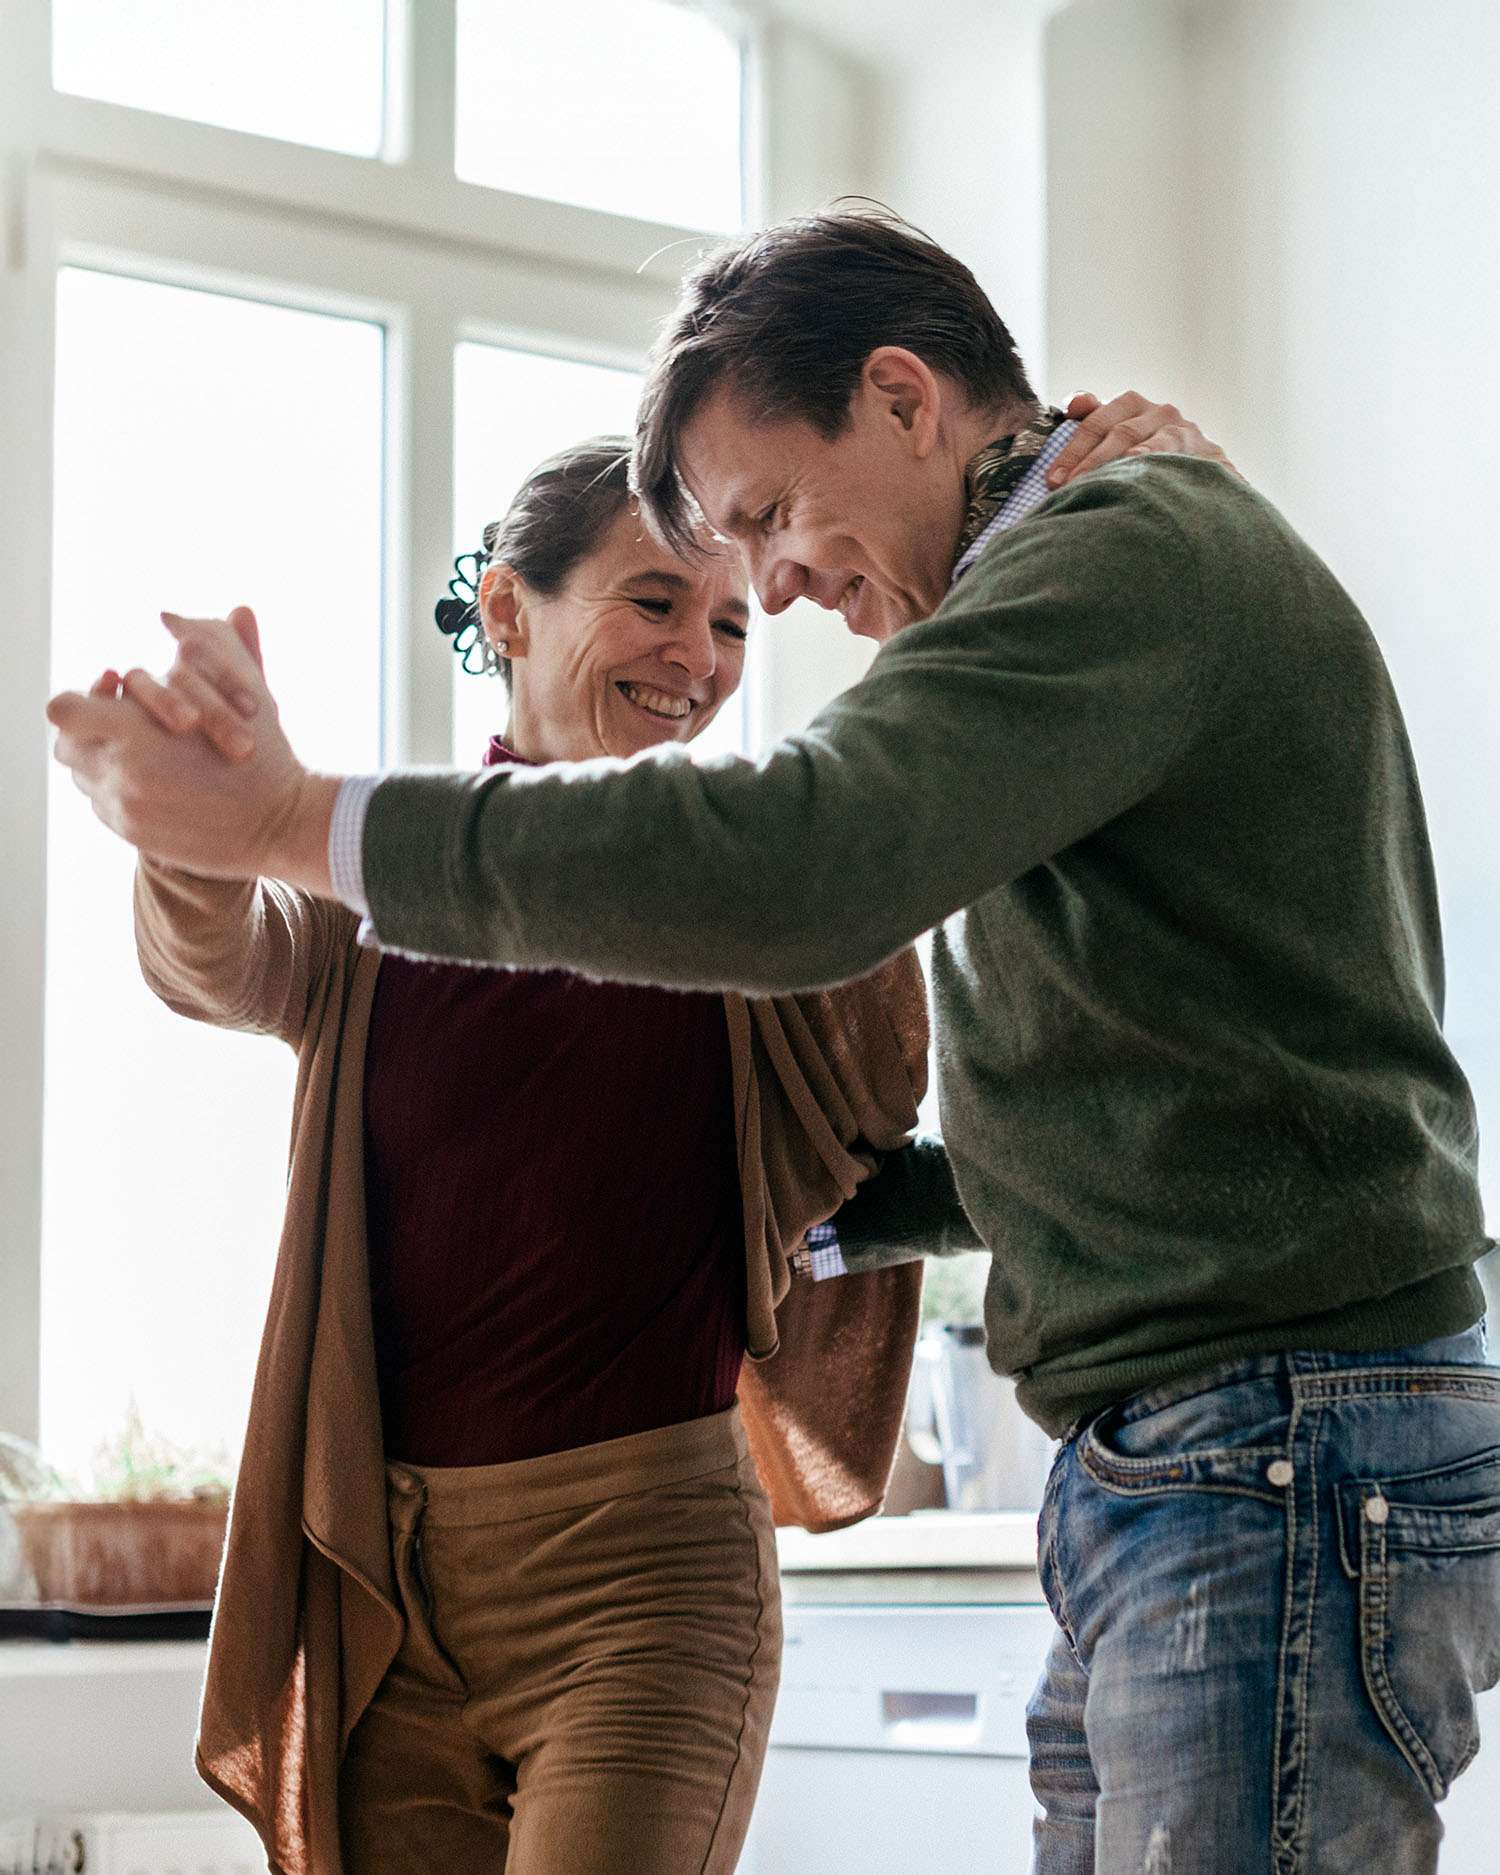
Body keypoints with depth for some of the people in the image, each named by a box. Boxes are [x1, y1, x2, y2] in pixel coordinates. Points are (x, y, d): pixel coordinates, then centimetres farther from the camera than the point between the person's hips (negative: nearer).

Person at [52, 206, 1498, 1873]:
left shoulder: (1135, 549, -10)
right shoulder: (1100, 596, 23)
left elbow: (799, 857, -26)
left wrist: (290, 816, -21)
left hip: (1281, 1480, -10)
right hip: (1146, 1483, 10)